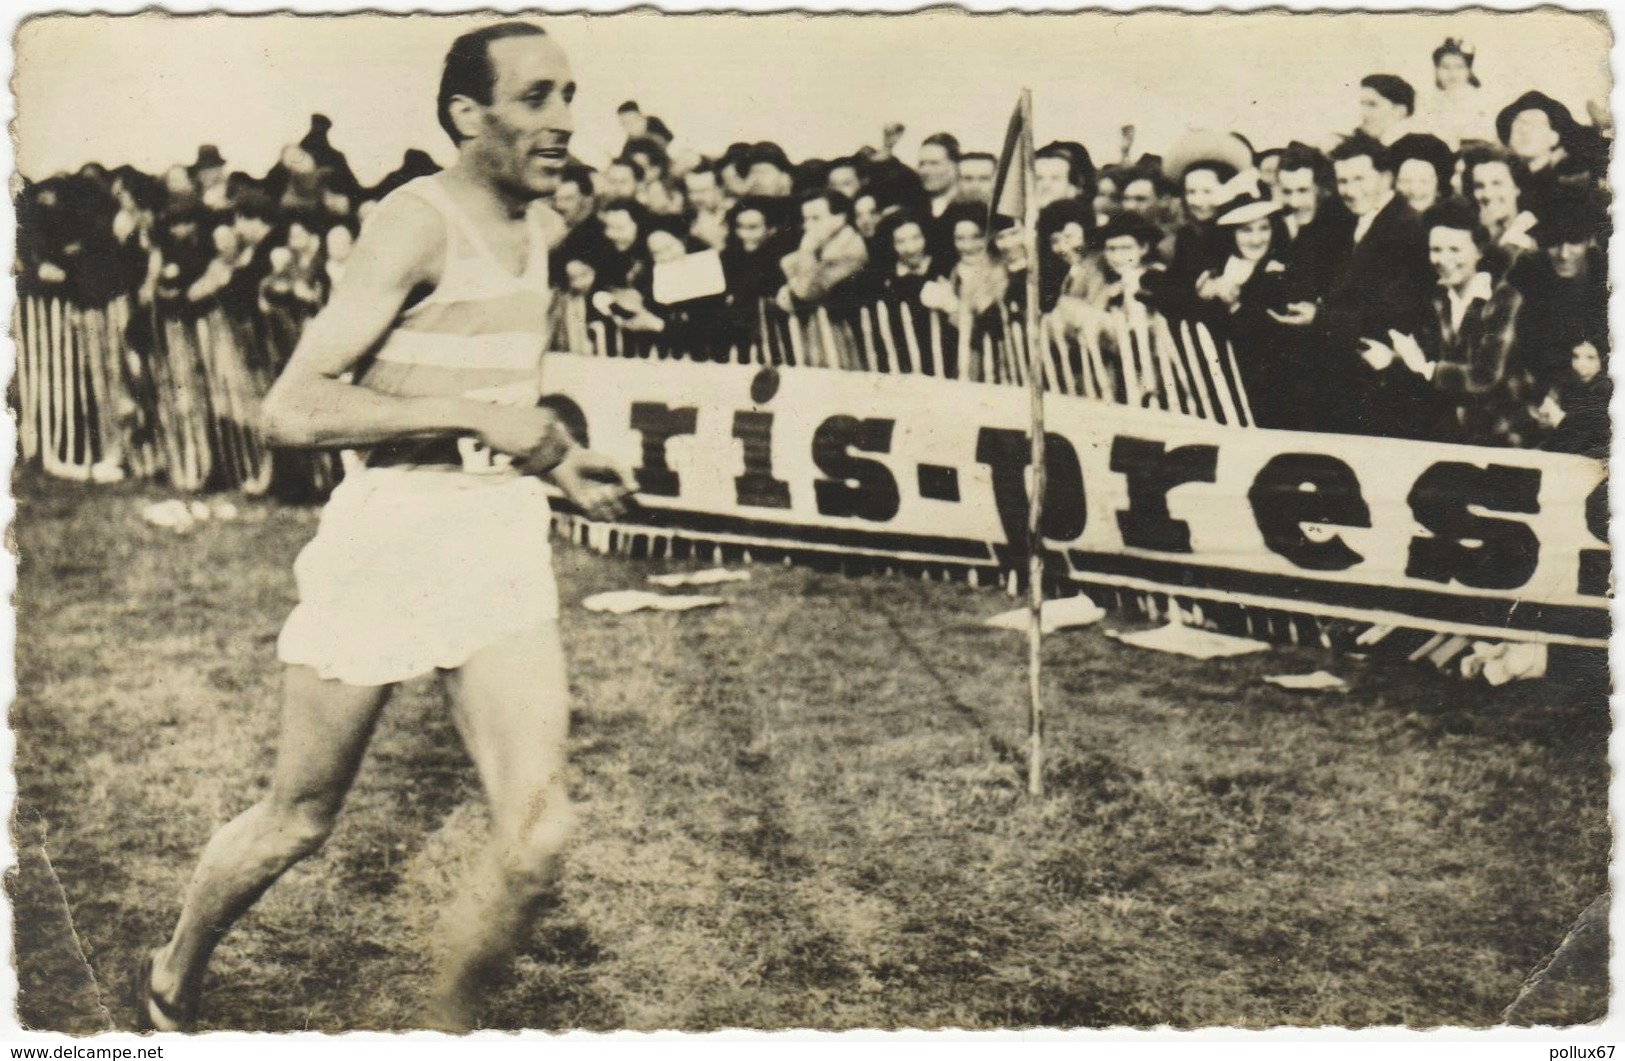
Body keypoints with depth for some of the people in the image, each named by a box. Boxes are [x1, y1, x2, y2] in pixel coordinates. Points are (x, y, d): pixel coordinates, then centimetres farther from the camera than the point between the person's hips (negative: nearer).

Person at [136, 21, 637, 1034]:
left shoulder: (543, 227, 10)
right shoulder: (419, 223, -14)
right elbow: (292, 408, -22)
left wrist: (559, 455, 13)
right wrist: (477, 417, -23)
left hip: (503, 530, 6)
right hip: (391, 530, -6)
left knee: (538, 833, -6)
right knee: (300, 821, 11)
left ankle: (450, 1025, 17)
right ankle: (172, 980, 39)